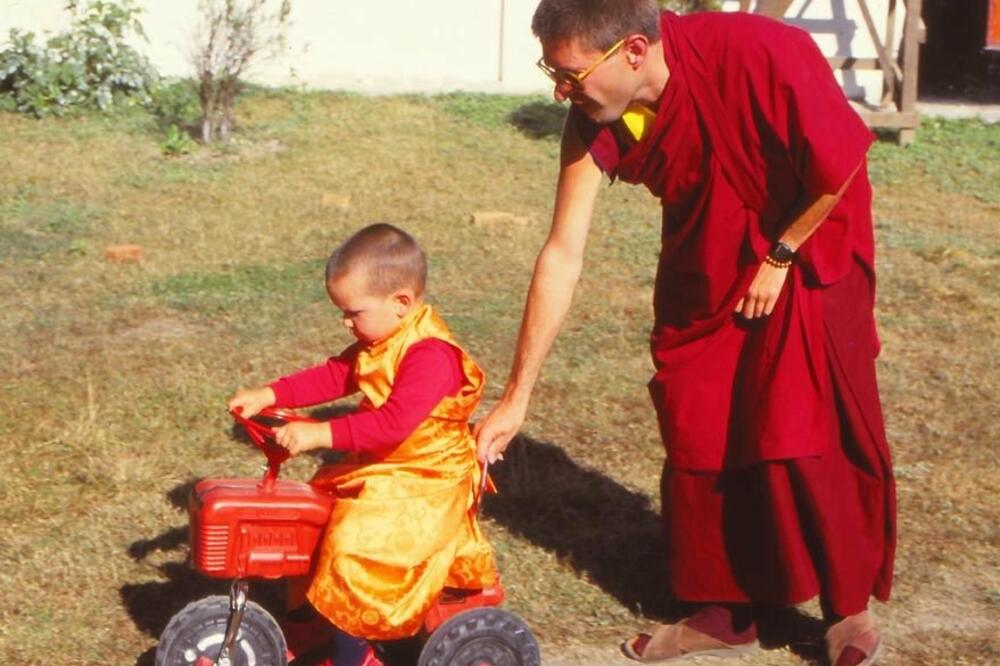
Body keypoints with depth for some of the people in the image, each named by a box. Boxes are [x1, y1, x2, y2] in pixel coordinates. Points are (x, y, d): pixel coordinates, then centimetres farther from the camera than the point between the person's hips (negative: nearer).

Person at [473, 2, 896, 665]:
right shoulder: (595, 121, -20)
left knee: (816, 432, -6)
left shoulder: (761, 57, -35)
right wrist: (515, 399, -14)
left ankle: (851, 607, 13)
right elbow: (562, 255, -15)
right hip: (704, 267, 5)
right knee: (694, 433, 4)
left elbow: (840, 164, -21)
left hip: (808, 245, -4)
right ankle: (724, 611, 20)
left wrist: (779, 258, -13)